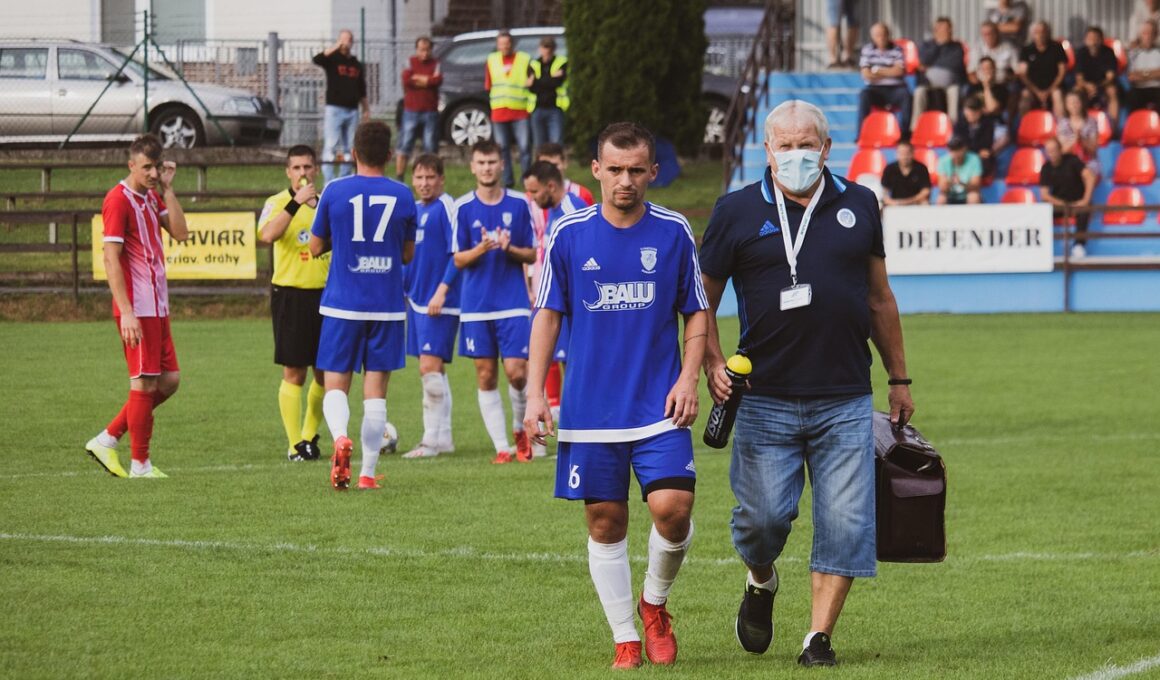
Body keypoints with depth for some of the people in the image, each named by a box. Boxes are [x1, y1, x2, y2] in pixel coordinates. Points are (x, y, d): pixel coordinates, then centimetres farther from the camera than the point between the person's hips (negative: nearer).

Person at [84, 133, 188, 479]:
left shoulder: (152, 197, 14)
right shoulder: (119, 200, -13)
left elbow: (180, 233, 3)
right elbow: (111, 259, -17)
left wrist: (167, 189, -1)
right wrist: (126, 313, -23)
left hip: (157, 306, 9)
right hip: (137, 308, -9)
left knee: (169, 380, 10)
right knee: (145, 383, -4)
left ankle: (108, 440, 15)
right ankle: (140, 465, 5)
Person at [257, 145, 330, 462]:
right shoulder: (278, 203, -6)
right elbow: (267, 234, -27)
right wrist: (296, 202, -31)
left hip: (324, 294, 5)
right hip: (291, 295, -5)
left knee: (325, 373, 7)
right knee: (294, 373, -4)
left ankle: (310, 436, 23)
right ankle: (295, 445, 0)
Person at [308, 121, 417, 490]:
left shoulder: (335, 191, -4)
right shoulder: (402, 196, -1)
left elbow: (315, 247, 5)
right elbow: (407, 254, 11)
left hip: (342, 304, -1)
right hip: (387, 307, 1)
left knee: (335, 384, 5)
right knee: (375, 391, 6)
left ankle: (340, 437, -24)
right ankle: (368, 472, 5)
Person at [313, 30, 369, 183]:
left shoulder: (357, 65, 14)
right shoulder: (332, 59, -1)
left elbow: (362, 90, 19)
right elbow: (317, 59, -23)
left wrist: (366, 109, 15)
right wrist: (337, 46, -25)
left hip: (352, 111, 5)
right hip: (334, 109, -5)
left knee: (348, 149, 7)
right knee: (331, 147, -9)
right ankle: (329, 183, -12)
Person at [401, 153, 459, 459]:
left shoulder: (447, 207, -11)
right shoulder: (415, 210, 15)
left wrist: (442, 290, -20)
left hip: (440, 303, -9)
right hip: (417, 300, 9)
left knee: (430, 367, -11)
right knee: (430, 369, 11)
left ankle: (434, 439, -6)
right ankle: (441, 437, 16)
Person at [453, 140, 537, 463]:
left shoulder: (519, 204, 3)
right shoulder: (463, 207, 2)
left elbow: (532, 254, 6)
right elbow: (458, 260, 2)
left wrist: (509, 248, -14)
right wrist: (481, 248, -17)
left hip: (513, 304, -1)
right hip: (476, 305, 1)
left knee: (516, 372, -9)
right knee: (485, 377, 1)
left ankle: (520, 429, 18)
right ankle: (501, 447, 8)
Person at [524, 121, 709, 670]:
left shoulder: (674, 232, 1)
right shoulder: (568, 234, 0)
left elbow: (697, 314, 8)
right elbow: (547, 315, 5)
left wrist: (689, 377, -5)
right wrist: (535, 393, -1)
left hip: (660, 408, -1)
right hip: (590, 410, 1)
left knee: (672, 508, -14)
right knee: (605, 522, 3)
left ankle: (655, 603, 13)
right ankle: (626, 640, 14)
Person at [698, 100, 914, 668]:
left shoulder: (858, 205, 9)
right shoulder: (738, 212, 2)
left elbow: (880, 298, 19)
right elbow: (702, 300, 8)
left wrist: (899, 380, 20)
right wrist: (714, 365, -6)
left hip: (845, 402, 2)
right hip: (765, 401, -2)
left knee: (844, 524, -4)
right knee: (764, 515, -5)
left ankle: (819, 637, 4)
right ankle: (761, 583, 28)